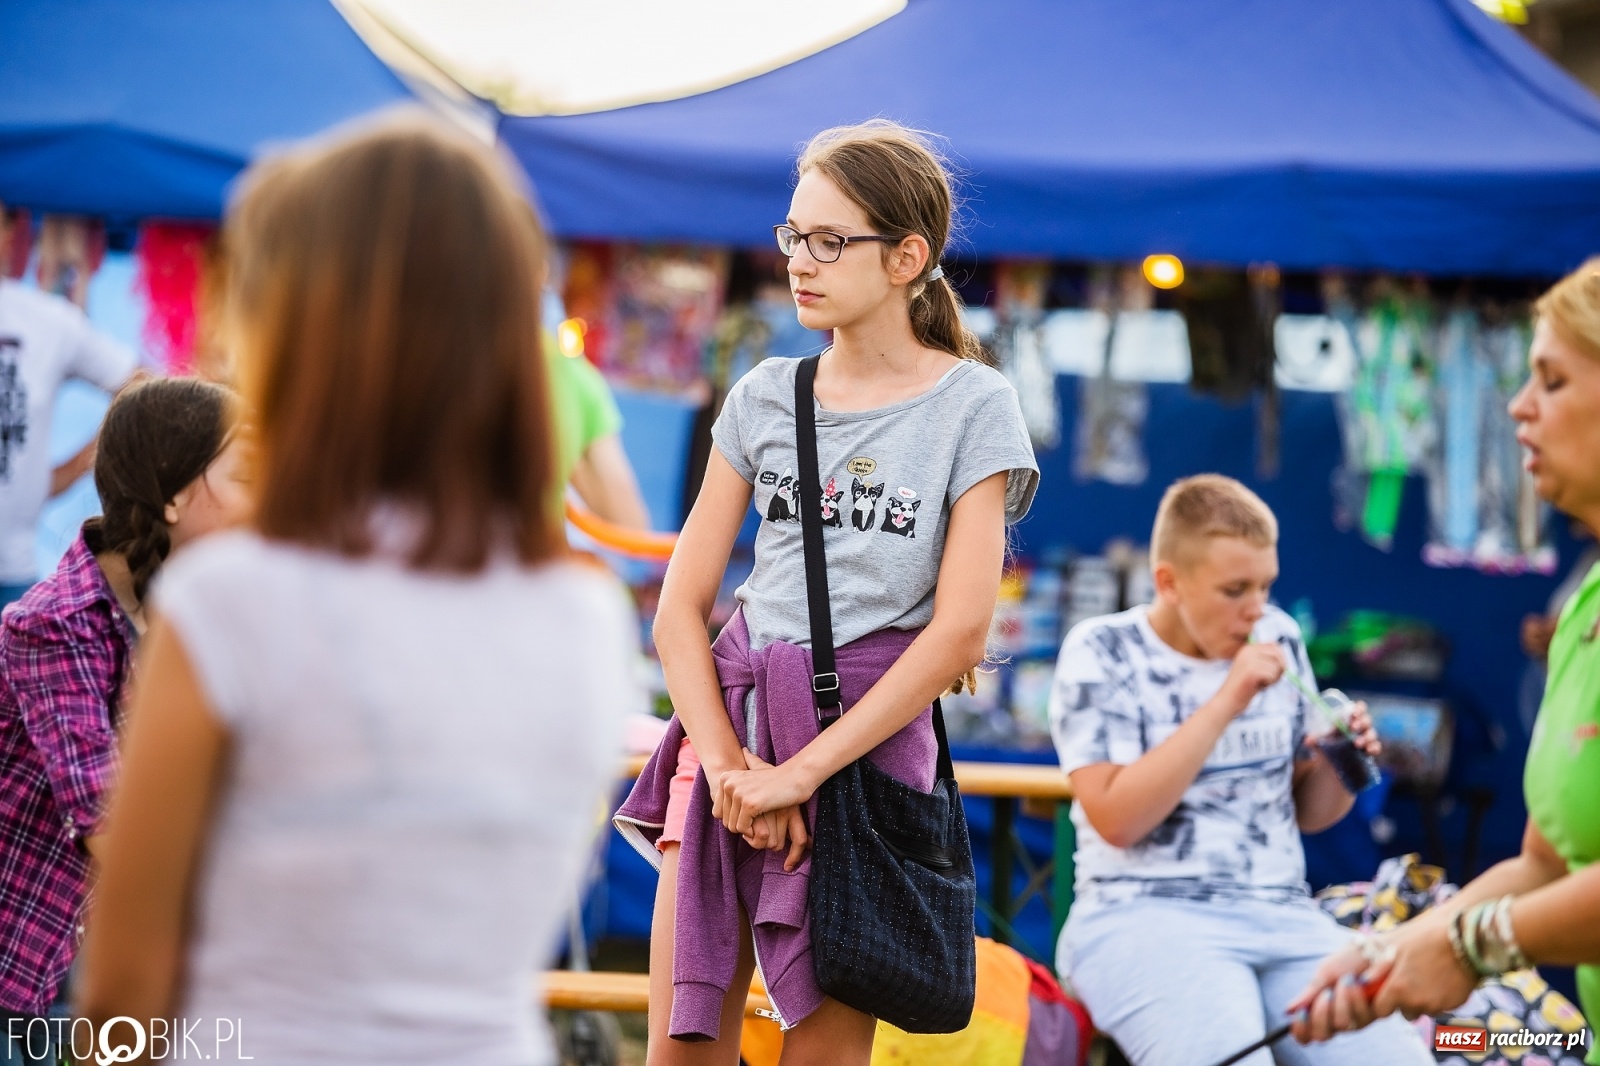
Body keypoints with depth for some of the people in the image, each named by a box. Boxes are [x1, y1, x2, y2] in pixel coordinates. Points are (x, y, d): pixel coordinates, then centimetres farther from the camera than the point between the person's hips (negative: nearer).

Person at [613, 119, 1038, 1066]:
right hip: (727, 718, 4)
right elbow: (682, 606, 7)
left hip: (864, 739, -4)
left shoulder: (971, 405, -1)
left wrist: (799, 773, -12)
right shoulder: (764, 396, 11)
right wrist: (727, 762, -9)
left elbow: (960, 632, -9)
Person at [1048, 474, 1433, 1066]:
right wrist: (1225, 703, -16)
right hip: (1144, 916, -5)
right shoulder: (1101, 652, -1)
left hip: (1283, 915, 5)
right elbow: (1116, 818, -14)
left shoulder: (1279, 639, 13)